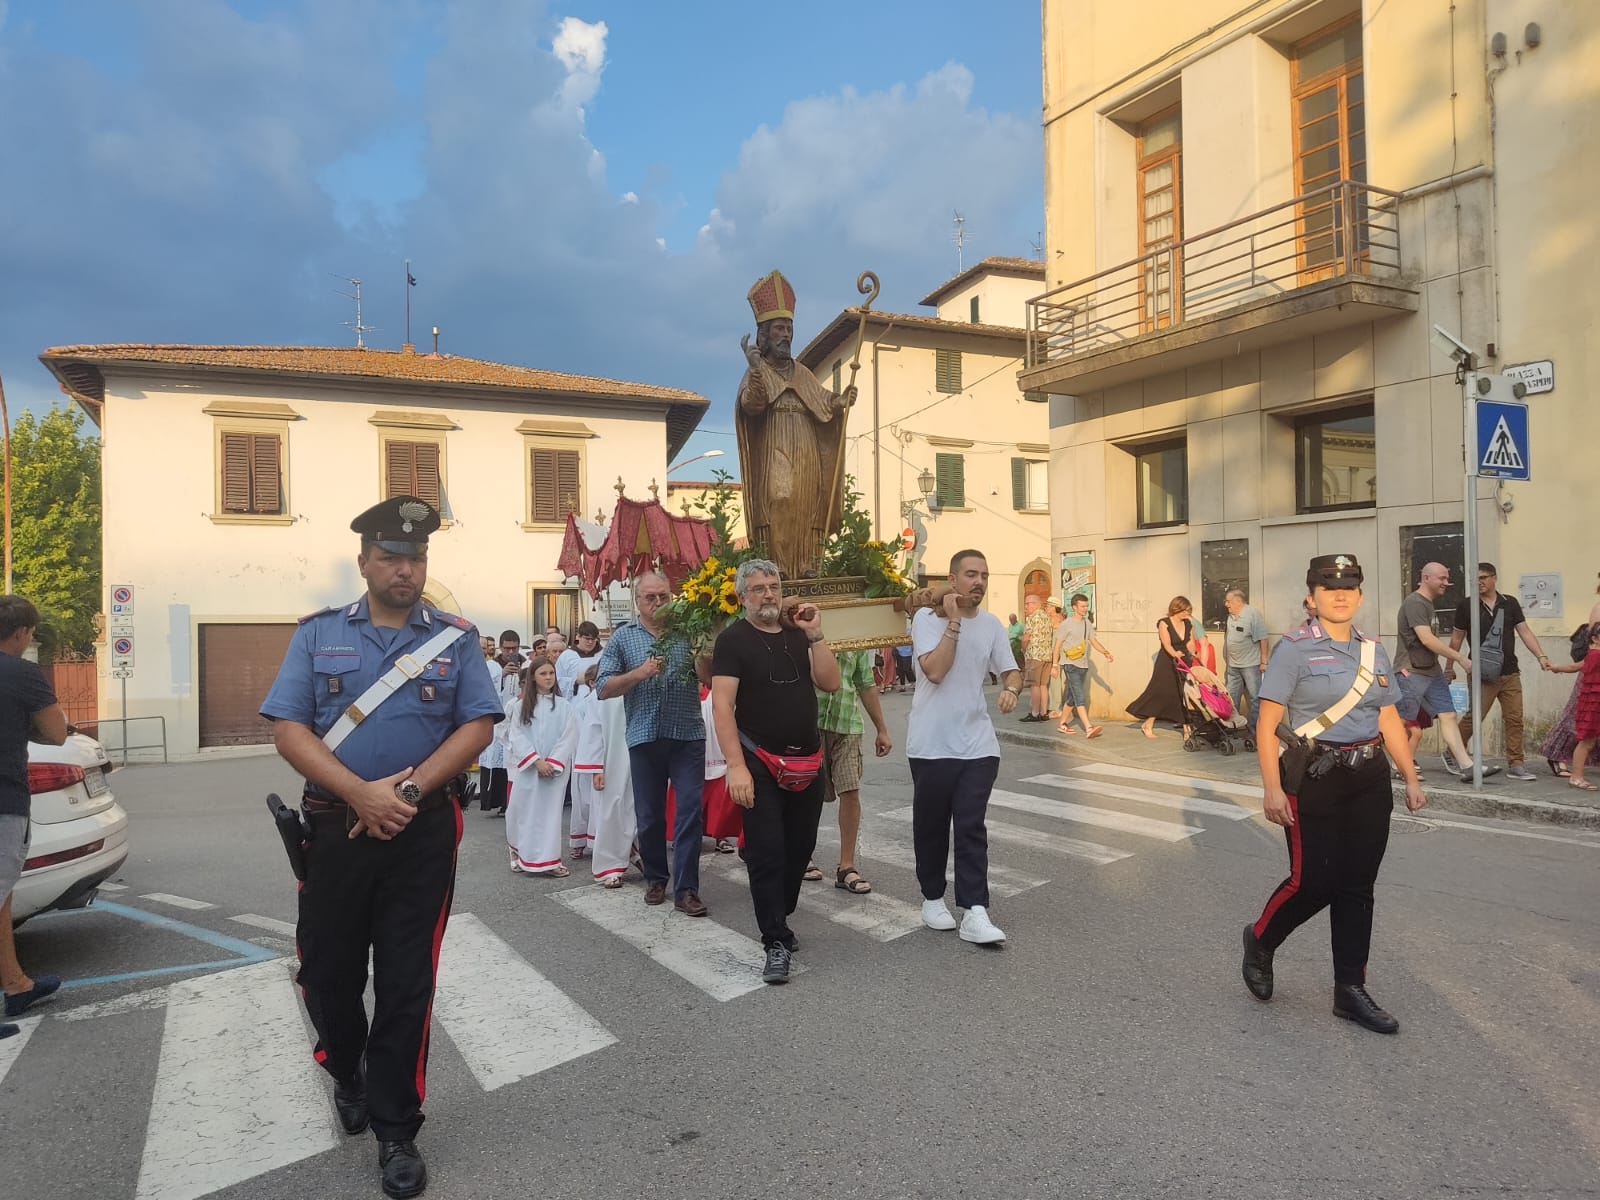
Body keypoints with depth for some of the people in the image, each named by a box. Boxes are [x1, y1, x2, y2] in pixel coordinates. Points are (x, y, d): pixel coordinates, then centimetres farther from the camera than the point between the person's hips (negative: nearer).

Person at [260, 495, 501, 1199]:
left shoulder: (456, 638, 4)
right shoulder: (318, 635, 4)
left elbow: (477, 726, -3)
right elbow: (288, 729, -4)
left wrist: (411, 786, -16)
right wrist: (361, 794, -16)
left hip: (423, 833, -1)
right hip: (336, 830, 1)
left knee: (407, 983, 5)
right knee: (328, 971, 13)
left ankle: (395, 1129, 22)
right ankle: (346, 1071, 45)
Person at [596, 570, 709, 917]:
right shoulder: (623, 637, 6)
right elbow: (604, 688, 2)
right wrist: (639, 673, -13)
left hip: (688, 735, -1)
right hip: (644, 737, 1)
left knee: (690, 810, -3)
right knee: (649, 814, 10)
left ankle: (686, 889, 3)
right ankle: (656, 878, 28)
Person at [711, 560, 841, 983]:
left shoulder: (798, 635, 8)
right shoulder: (733, 640, -8)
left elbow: (830, 683, -1)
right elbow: (722, 705, -14)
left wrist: (815, 634, -11)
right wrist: (736, 766, -22)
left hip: (808, 763, 6)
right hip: (761, 765, -6)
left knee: (800, 848, 15)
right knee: (766, 853, -3)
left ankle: (777, 918, 34)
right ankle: (777, 942, 5)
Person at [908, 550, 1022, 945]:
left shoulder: (992, 625, 7)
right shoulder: (927, 618, -7)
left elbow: (1010, 671, 12)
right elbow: (935, 670, -18)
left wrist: (1011, 689, -11)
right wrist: (953, 621, -17)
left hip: (978, 744, 3)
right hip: (932, 744, -3)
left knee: (972, 828, -2)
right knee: (931, 826, 10)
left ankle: (975, 913, -2)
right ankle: (932, 898, 27)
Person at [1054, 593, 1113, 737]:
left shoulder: (1087, 623, 11)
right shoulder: (1066, 624, -7)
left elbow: (1094, 641, 15)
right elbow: (1058, 645, -4)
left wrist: (1106, 652, -1)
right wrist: (1055, 664, -6)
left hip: (1083, 665, 7)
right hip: (1070, 665, -7)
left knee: (1072, 697, 13)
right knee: (1080, 697, -14)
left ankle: (1062, 724, 25)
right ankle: (1088, 728, -21)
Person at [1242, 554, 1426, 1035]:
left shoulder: (1373, 650, 10)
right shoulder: (1295, 648, -9)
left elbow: (1389, 720, 16)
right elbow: (1267, 722, -12)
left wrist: (1411, 778, 12)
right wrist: (1273, 788, -17)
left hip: (1369, 779, 6)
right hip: (1315, 778, -6)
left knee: (1358, 886, 9)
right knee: (1314, 882, -3)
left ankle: (1350, 990, 20)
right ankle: (1260, 942, 25)